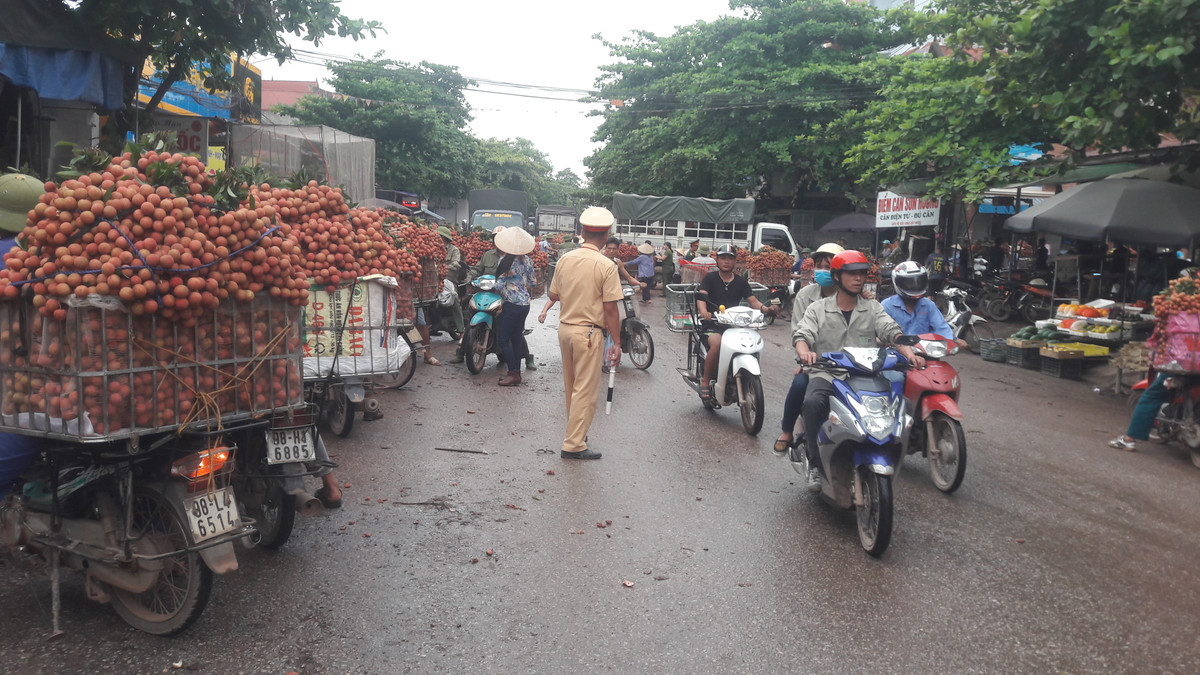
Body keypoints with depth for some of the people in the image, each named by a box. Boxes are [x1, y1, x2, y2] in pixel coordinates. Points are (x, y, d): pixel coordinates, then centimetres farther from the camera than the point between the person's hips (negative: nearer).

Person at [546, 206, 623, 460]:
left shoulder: (565, 259, 1)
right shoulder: (605, 265, -14)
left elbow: (553, 295, 11)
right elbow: (610, 308, -14)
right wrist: (616, 342, -7)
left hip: (565, 327, 6)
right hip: (589, 332, -6)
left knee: (571, 386, 19)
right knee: (586, 389, 2)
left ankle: (576, 431, 34)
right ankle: (573, 444, 3)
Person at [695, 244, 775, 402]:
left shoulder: (741, 281, 15)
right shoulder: (710, 278, 6)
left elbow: (752, 300, 6)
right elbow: (701, 296, -10)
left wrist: (765, 308, -16)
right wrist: (703, 311, -33)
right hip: (712, 324, -4)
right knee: (717, 343, -35)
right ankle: (705, 382, -20)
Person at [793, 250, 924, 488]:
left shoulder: (873, 308, 16)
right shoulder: (818, 308, 12)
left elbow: (891, 331, -1)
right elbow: (803, 335, -2)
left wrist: (908, 352, -22)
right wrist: (805, 351, -27)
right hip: (828, 373, -2)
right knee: (812, 403, -34)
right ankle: (816, 462, -18)